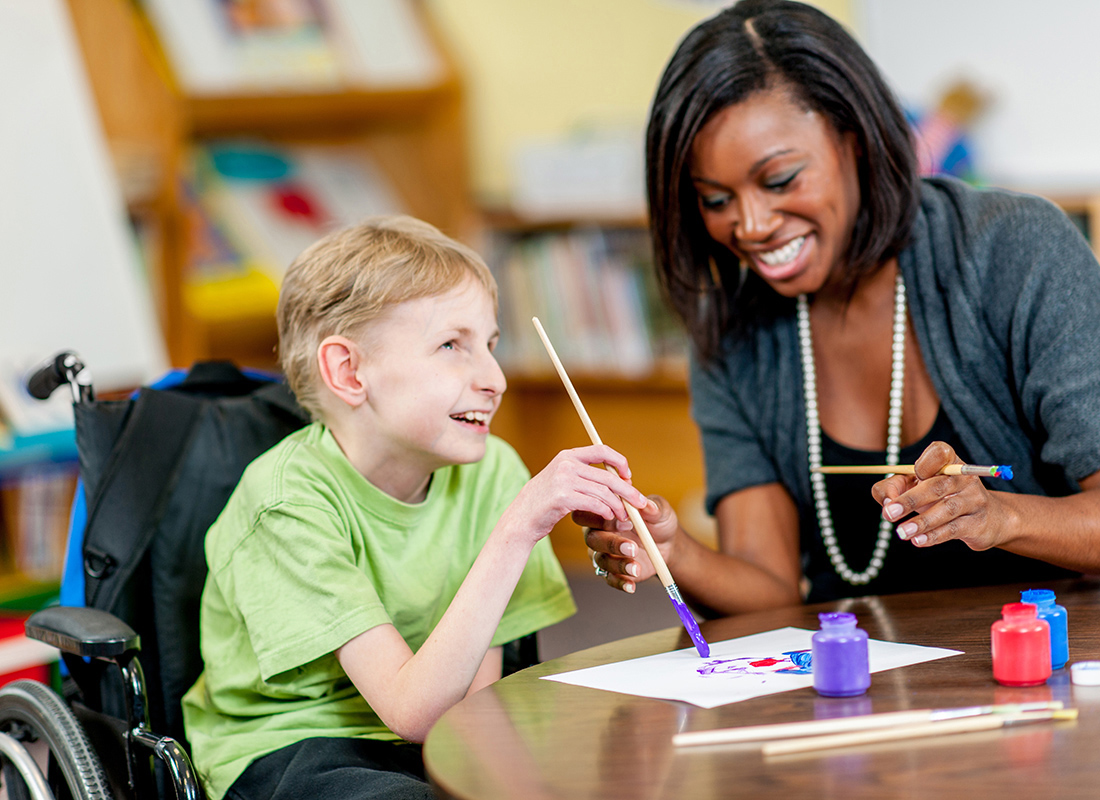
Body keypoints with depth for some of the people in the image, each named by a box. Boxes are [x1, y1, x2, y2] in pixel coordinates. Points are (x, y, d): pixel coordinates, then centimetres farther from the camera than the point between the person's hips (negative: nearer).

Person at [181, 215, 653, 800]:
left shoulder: (490, 473, -5)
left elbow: (474, 699, 1)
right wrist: (516, 533, -35)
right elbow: (415, 712, -29)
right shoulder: (290, 502, -21)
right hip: (283, 746, -6)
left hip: (428, 747, 6)